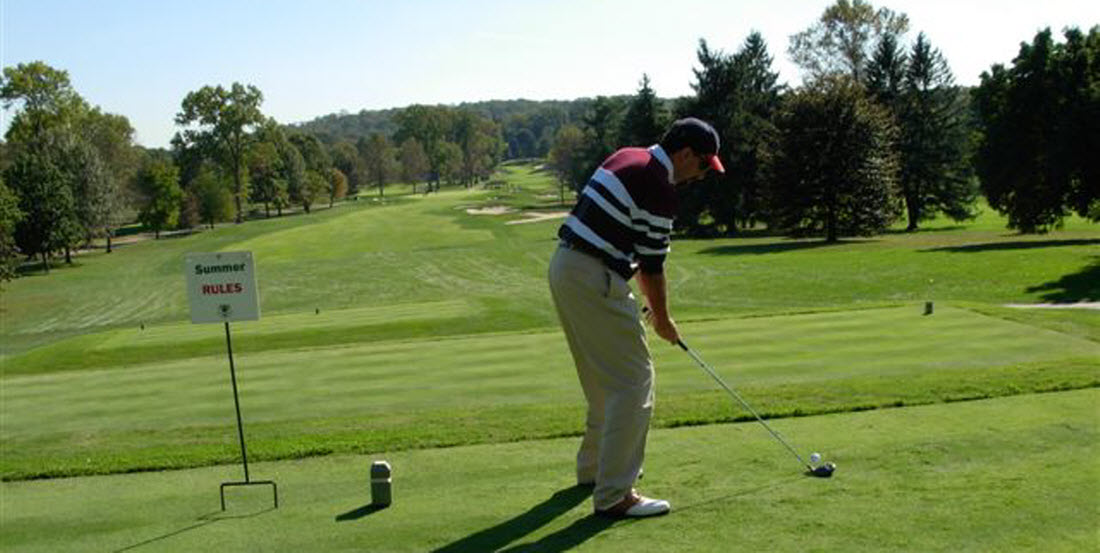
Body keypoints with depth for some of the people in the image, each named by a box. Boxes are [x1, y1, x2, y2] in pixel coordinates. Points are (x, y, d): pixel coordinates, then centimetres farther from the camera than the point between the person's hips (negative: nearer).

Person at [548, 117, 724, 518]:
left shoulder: (627, 158, 15)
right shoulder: (659, 188, -14)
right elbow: (653, 263, -9)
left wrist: (649, 299, 22)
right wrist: (662, 319, 6)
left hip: (565, 267, 10)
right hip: (595, 280, -10)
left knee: (604, 379, 22)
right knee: (634, 383, -5)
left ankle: (593, 467, 36)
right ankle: (613, 495, -4)